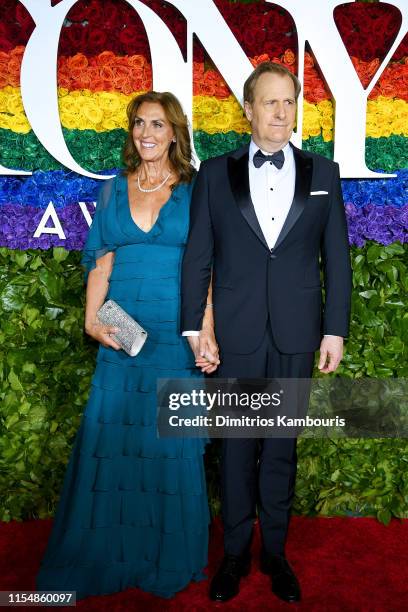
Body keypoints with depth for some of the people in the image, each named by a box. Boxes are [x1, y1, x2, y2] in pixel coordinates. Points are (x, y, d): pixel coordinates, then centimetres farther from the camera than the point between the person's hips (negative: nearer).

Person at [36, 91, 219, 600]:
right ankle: (105, 554, 26)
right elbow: (101, 261, 6)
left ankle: (168, 558, 28)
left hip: (176, 334, -2)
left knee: (172, 439, 6)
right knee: (108, 435, 5)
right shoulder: (115, 189, 10)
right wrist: (92, 319, -8)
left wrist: (206, 333, -12)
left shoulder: (195, 191, 3)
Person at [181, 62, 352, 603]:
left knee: (282, 446, 13)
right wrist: (193, 328, -4)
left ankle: (275, 550, 31)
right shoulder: (215, 174, 3)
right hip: (235, 333, 0)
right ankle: (236, 550, 30)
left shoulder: (324, 173, 6)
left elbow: (337, 258, 5)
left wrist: (336, 330, 0)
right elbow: (197, 257, 1)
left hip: (297, 334, 1)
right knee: (238, 445, 11)